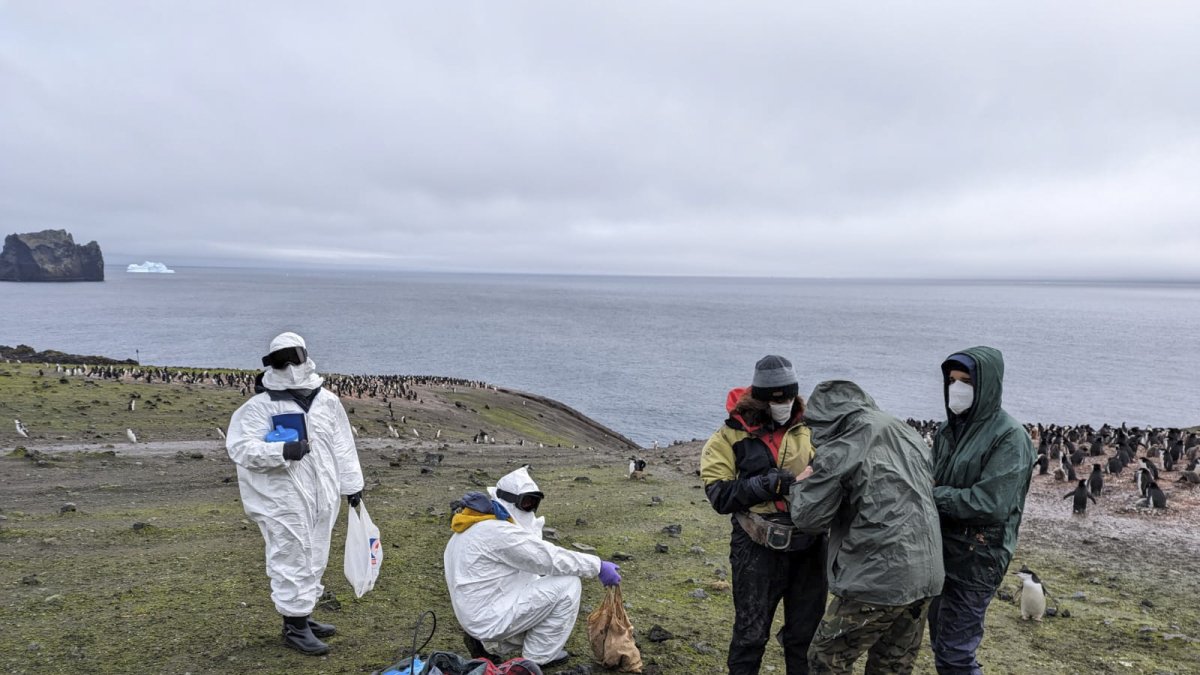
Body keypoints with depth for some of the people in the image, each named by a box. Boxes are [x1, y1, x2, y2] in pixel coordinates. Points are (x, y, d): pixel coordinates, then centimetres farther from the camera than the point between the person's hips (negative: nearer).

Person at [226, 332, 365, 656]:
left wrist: (352, 484, 14)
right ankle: (294, 626, 14)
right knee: (292, 562, 0)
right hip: (284, 501, -6)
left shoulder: (327, 401, 6)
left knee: (314, 559, 16)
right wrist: (282, 451, -29)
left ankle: (302, 616, 32)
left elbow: (343, 447, 12)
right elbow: (239, 447, -16)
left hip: (321, 497, 6)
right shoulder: (260, 405, -8)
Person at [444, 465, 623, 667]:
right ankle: (537, 657, 2)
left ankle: (490, 643, 16)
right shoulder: (498, 531, -20)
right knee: (568, 584, -11)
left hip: (479, 613, 10)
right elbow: (551, 557, -20)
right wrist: (598, 566, -12)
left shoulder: (480, 525, 11)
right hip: (491, 617, -10)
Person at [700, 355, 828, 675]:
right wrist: (762, 485, -22)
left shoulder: (809, 427, 3)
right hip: (759, 549, -3)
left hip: (809, 545, 3)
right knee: (751, 632, 8)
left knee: (806, 631, 17)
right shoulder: (732, 434, -6)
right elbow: (718, 494, -9)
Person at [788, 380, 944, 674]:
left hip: (876, 579, -7)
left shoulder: (840, 452, -12)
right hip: (926, 576, 7)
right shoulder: (912, 437, 9)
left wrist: (801, 484, 12)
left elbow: (807, 518, -7)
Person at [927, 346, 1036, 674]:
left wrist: (929, 495, -20)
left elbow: (990, 504, -23)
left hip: (977, 557, -7)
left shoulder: (1009, 437, -15)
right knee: (940, 644, 18)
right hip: (941, 550, 7)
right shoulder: (948, 430, 8)